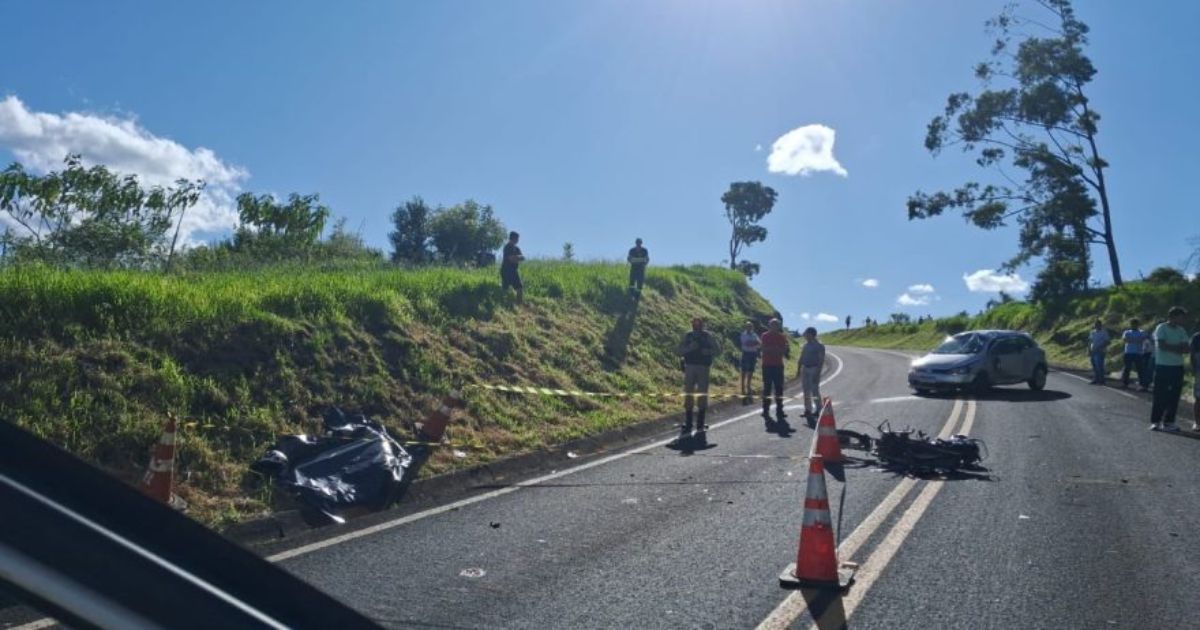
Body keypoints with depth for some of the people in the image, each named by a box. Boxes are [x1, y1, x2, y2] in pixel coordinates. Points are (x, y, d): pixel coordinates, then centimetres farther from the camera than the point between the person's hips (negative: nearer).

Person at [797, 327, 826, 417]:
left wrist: (817, 373, -18)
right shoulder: (805, 345, 13)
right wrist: (798, 370, 12)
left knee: (815, 391, -5)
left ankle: (819, 410, 5)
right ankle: (807, 410, 13)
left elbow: (821, 360, -12)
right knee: (806, 391, 7)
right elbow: (801, 358, 17)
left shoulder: (819, 346, -7)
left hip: (814, 369, -7)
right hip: (805, 369, 7)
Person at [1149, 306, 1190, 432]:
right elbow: (1162, 346, -16)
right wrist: (1178, 348, -5)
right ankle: (1155, 421, 4)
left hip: (1178, 367, 6)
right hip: (1163, 366, -5)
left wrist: (1170, 347, -12)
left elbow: (1186, 348, 3)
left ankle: (1168, 422, 12)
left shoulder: (1181, 331, 12)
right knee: (1160, 396, -3)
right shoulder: (1161, 328, -5)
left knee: (1174, 396, 5)